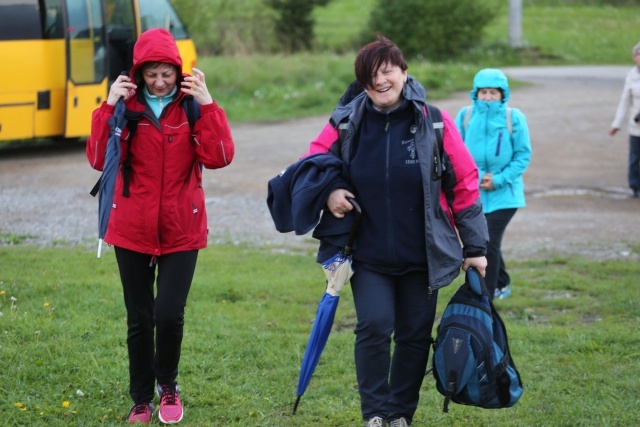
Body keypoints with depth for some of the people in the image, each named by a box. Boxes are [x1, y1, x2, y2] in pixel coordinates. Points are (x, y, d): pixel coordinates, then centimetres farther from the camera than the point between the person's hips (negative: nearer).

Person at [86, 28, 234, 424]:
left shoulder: (194, 107, -2)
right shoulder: (126, 106, -1)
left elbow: (219, 157, -15)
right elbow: (99, 159, -10)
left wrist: (208, 105, -21)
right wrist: (108, 107, -17)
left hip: (181, 231, -1)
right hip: (133, 231, 1)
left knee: (170, 314, -11)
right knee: (140, 319, 8)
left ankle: (168, 385, 17)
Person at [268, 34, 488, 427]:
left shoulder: (433, 122, -7)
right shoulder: (347, 123, -4)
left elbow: (465, 185, -1)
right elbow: (312, 162, 9)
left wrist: (475, 247, 0)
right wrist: (328, 189, -14)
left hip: (421, 254, 0)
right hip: (368, 254, 0)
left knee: (415, 335, 7)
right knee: (374, 327, -11)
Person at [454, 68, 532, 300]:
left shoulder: (514, 118, -7)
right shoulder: (465, 115, -3)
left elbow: (523, 155, -5)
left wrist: (499, 179, -15)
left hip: (503, 193, -3)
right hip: (472, 192, 3)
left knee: (490, 243, -10)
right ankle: (501, 283, 41)